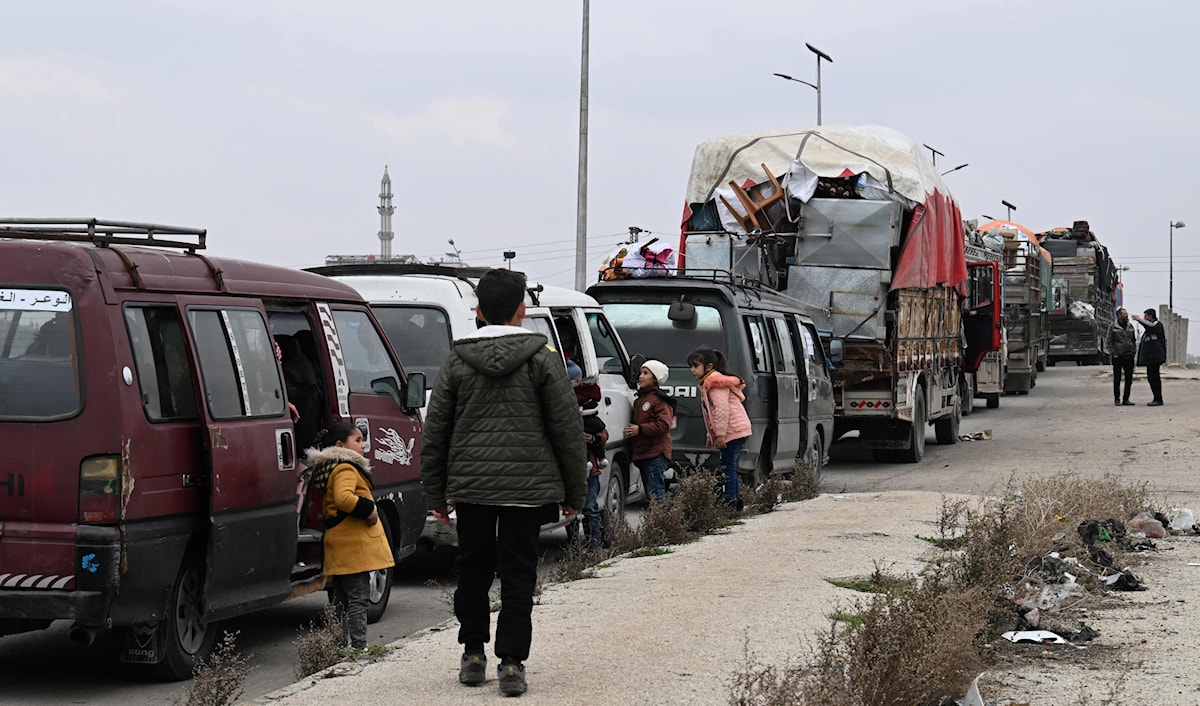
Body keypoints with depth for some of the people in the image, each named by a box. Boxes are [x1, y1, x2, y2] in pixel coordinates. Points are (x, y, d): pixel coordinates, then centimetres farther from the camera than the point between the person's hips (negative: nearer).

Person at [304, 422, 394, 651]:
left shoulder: (329, 469, 19)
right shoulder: (346, 469, -14)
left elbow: (327, 506, 26)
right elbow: (344, 498, -31)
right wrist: (369, 510, -20)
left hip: (339, 543, 10)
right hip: (354, 544, -10)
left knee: (341, 597, 14)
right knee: (358, 597, -8)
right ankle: (358, 646, -10)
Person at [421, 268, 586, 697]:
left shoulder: (457, 361, 3)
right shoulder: (541, 357, -3)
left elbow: (434, 432, 6)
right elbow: (567, 429, -2)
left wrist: (435, 494, 14)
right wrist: (574, 492, 6)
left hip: (470, 486, 2)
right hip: (526, 486, -2)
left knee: (472, 570, 15)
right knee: (518, 575, 2)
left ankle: (473, 655, 21)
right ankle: (511, 664, -1)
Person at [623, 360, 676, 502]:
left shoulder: (660, 400, -8)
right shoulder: (639, 399, 21)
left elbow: (664, 425, -20)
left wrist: (640, 429, -23)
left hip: (655, 454, -10)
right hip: (641, 453, 10)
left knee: (655, 492, -15)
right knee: (649, 491, 11)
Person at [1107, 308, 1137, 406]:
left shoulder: (1130, 326, 11)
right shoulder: (1113, 327, -3)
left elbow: (1134, 340, 18)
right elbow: (1109, 342, -3)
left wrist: (1133, 351, 7)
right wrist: (1114, 353, -11)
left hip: (1129, 356, 4)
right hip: (1118, 357, -4)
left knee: (1129, 379, 4)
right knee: (1117, 379, 0)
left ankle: (1126, 399, 11)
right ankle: (1117, 399, 6)